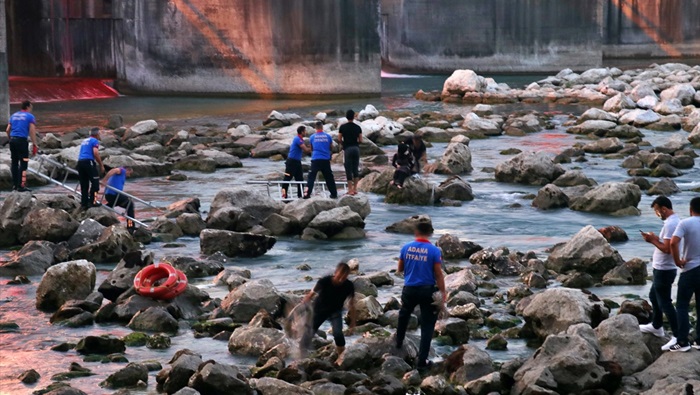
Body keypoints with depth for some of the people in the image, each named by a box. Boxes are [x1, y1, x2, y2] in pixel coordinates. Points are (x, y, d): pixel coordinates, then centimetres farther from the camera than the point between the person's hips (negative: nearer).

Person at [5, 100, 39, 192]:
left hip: (12, 140, 6)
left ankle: (14, 185, 18)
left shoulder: (14, 115, 17)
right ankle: (21, 186, -8)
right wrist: (35, 144, -7)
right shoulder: (30, 116, 0)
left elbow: (7, 130, 14)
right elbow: (32, 131, -9)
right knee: (23, 163, -3)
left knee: (14, 163, 14)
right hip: (22, 140, -6)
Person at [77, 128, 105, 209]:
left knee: (84, 184, 9)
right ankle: (91, 201, -14)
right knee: (95, 181, -6)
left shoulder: (84, 141, 26)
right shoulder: (95, 141, 1)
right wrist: (101, 165, -6)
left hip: (80, 162, 8)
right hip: (88, 162, -8)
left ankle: (84, 203, 7)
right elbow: (96, 153, -12)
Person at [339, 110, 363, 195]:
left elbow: (340, 139, -2)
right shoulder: (358, 127, 3)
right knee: (356, 169, 10)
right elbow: (360, 140, 3)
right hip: (356, 148, 3)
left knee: (348, 170, -1)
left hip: (347, 149, -3)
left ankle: (350, 190, -3)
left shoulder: (343, 127, -2)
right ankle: (355, 188, 9)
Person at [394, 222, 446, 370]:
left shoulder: (406, 248, -2)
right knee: (427, 325, 3)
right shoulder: (434, 251, -12)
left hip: (409, 289, 3)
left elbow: (400, 269, 8)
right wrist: (443, 292, -3)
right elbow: (438, 274, -12)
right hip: (427, 291, -3)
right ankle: (422, 360, 0)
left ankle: (399, 341, 50)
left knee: (404, 315, 32)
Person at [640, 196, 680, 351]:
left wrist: (653, 240, -16)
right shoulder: (674, 221, 10)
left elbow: (667, 248, -28)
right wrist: (656, 238, 7)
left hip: (664, 270, -11)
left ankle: (678, 336, -6)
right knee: (654, 296, 26)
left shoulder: (670, 224, -24)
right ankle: (656, 326, 40)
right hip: (662, 269, 11)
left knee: (665, 303, -7)